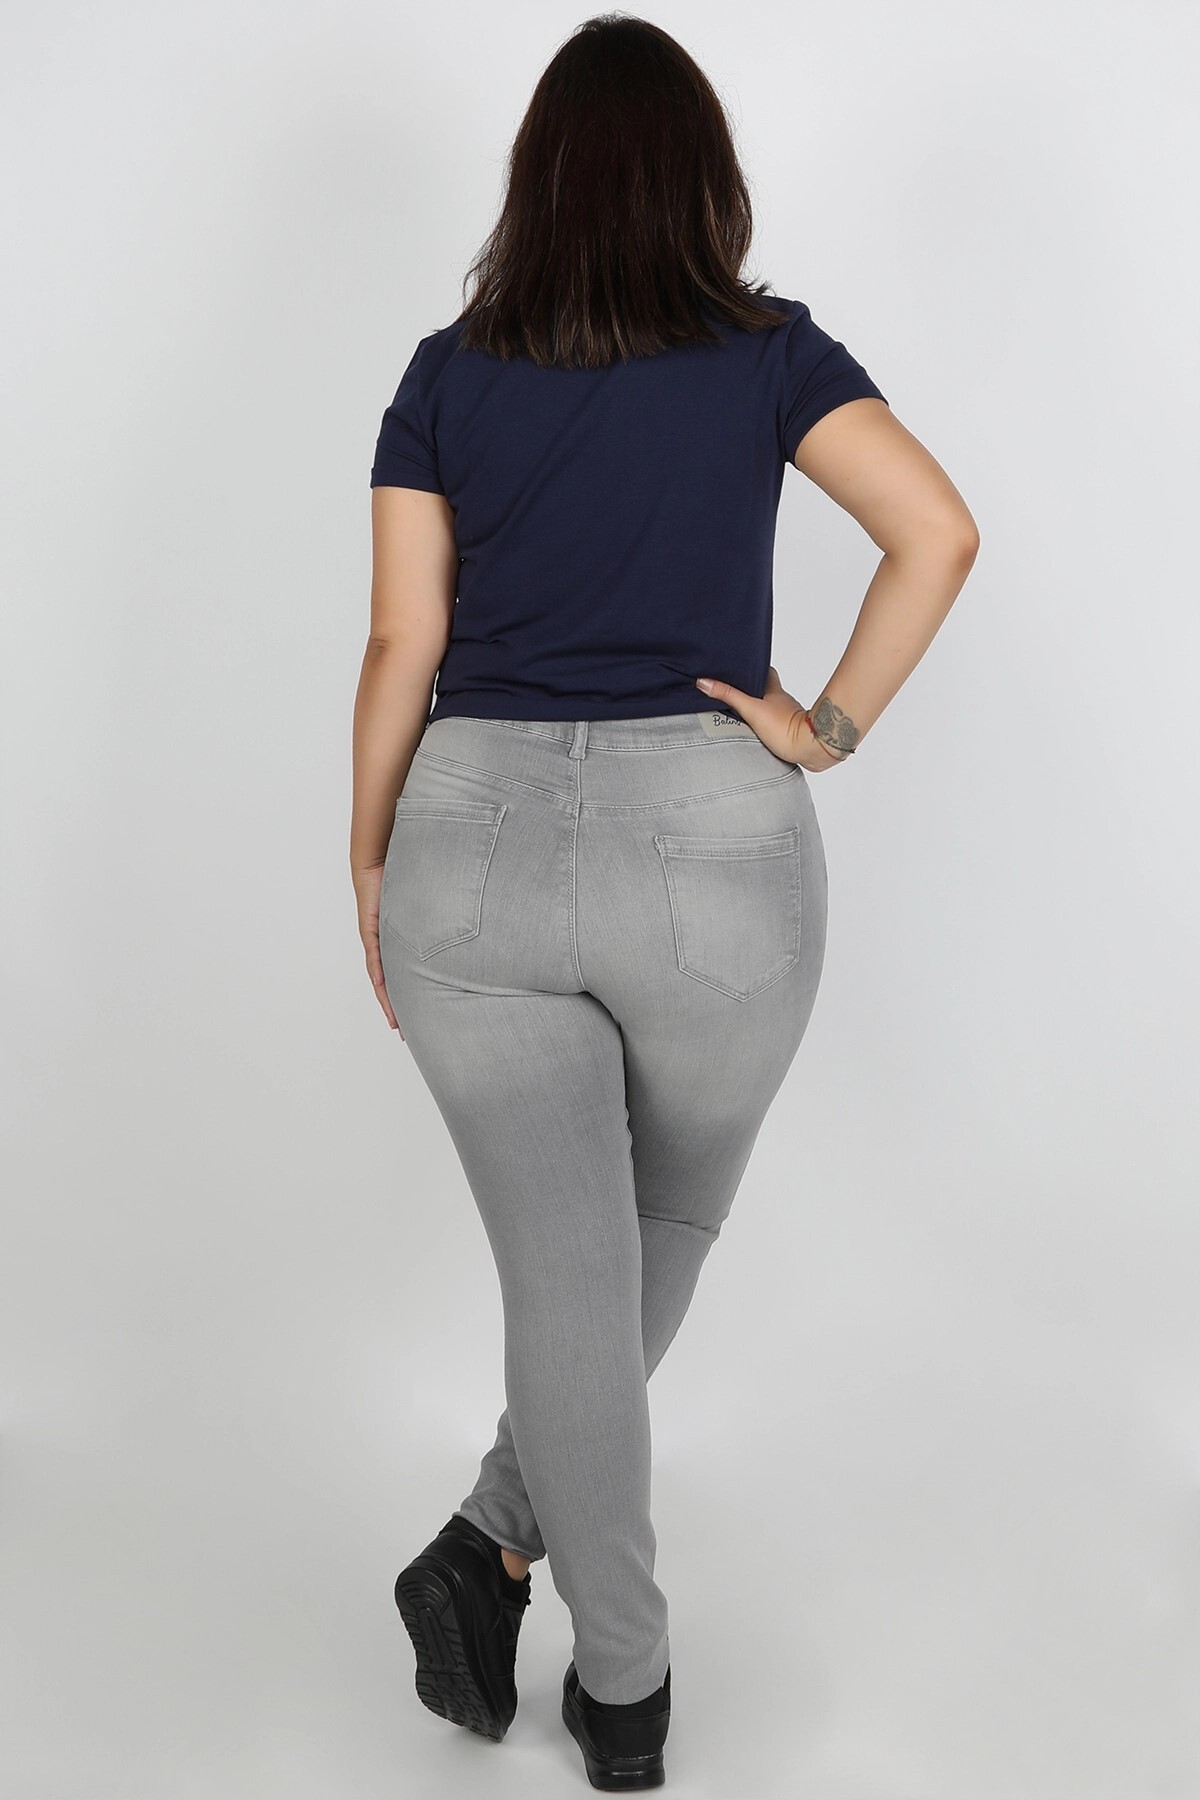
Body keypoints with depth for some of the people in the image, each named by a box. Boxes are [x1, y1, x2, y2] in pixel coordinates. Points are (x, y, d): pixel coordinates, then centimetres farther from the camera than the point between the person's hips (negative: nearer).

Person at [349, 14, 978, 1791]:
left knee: (569, 1274, 7)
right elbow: (939, 529, -14)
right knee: (670, 1234, 22)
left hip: (478, 849, 1)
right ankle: (496, 1542, 19)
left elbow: (403, 651, 1)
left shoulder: (446, 375, 4)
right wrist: (833, 727, -5)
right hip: (710, 847, -1)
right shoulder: (768, 351, 0)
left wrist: (372, 872, 10)